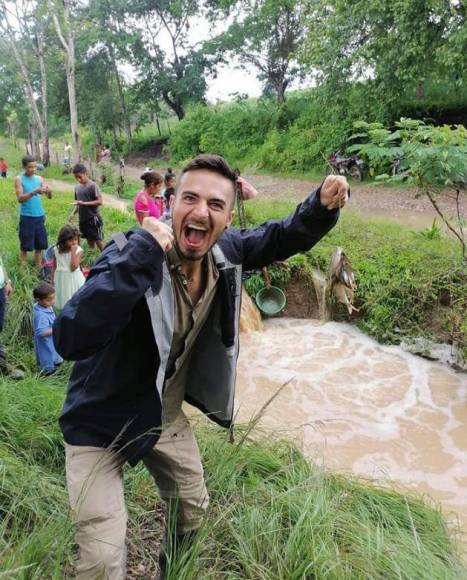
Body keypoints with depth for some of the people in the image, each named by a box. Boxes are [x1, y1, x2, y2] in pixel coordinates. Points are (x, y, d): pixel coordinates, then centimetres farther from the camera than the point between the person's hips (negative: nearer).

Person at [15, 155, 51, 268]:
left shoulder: (39, 178, 7)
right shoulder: (19, 179, -4)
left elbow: (49, 196, 1)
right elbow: (20, 198, -15)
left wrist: (48, 191, -22)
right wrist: (34, 192, -27)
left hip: (40, 216, 4)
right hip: (26, 217, -4)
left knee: (40, 246, 9)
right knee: (25, 247, 2)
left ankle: (38, 270, 19)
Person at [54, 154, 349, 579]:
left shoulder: (226, 250, -13)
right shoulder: (130, 253, -31)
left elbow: (283, 237, 4)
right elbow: (70, 340, -45)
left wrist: (322, 206, -18)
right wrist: (141, 256, -48)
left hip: (167, 416, 6)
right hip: (102, 422, -6)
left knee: (193, 512, 26)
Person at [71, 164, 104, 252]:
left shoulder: (93, 186, -10)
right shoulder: (77, 187, 9)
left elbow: (100, 201, -16)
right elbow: (78, 203, 17)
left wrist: (84, 203, -21)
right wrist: (73, 213, 1)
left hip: (94, 219, -6)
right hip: (83, 219, 6)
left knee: (98, 241, -4)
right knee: (90, 241, 16)